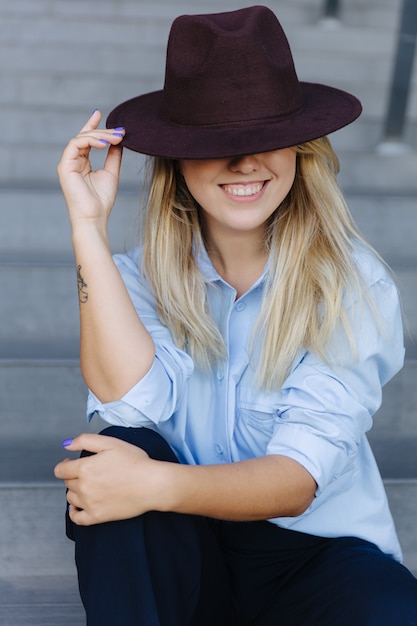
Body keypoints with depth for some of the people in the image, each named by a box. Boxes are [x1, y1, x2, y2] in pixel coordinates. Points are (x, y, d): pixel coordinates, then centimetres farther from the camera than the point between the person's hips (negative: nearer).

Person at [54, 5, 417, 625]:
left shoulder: (353, 284, -11)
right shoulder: (150, 273, -3)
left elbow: (300, 477, -20)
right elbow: (135, 399, -23)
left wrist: (159, 486, -36)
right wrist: (89, 226, -22)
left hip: (313, 549, -1)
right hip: (182, 556, 2)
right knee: (124, 452, -28)